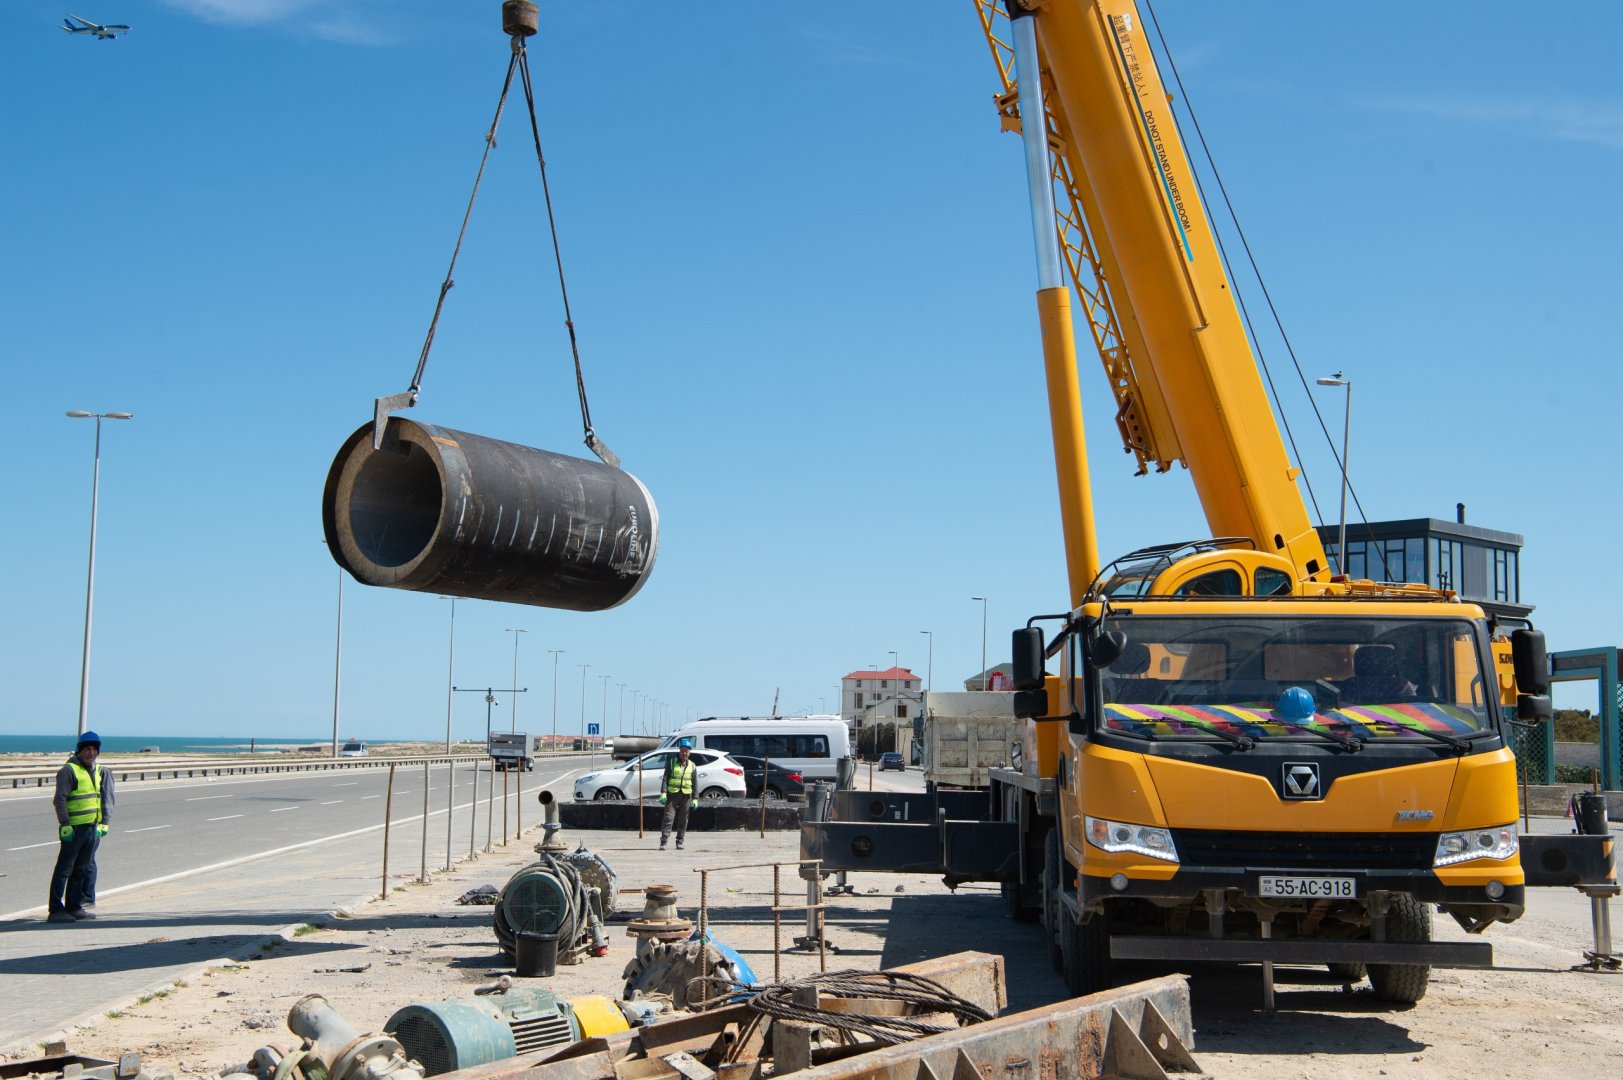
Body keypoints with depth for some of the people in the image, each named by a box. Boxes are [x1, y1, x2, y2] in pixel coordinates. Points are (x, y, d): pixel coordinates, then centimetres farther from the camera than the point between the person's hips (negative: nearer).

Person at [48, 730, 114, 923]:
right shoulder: (69, 770, -6)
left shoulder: (100, 772, 14)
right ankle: (56, 910, -3)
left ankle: (74, 906, 18)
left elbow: (107, 799, 18)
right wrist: (65, 824, -17)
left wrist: (104, 822, 10)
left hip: (94, 827, 7)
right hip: (74, 827, -7)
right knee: (64, 869, -4)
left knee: (84, 868, 11)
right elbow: (60, 799, -10)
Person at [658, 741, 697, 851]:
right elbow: (665, 778, 0)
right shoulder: (671, 762, 4)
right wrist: (663, 793, -11)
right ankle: (663, 842, -12)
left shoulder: (693, 766, 9)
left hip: (686, 795, 2)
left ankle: (679, 842, 12)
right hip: (672, 794, -2)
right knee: (668, 818, -9)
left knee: (683, 820, 4)